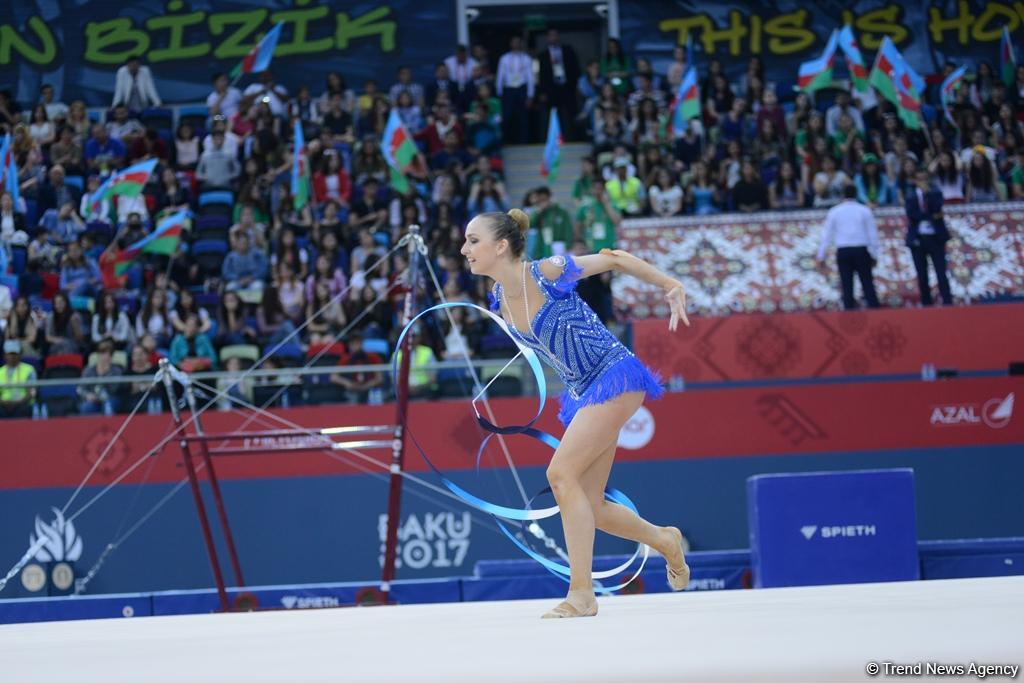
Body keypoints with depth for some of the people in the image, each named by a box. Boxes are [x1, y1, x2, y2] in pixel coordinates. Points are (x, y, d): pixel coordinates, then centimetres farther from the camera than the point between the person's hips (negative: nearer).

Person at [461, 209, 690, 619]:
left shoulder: (547, 273, -19)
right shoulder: (500, 300, 1)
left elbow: (613, 259, -6)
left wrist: (670, 285, -2)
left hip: (615, 377, -8)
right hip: (583, 394, 8)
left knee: (561, 473, -20)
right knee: (588, 508, 8)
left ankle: (581, 593, -17)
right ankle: (664, 541, 35)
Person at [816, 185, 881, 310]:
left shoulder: (834, 212, 3)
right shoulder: (864, 211, 3)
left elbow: (827, 235, 2)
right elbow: (873, 234, 4)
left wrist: (821, 255, 7)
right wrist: (874, 255, 11)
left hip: (843, 252, 0)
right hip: (862, 251, 0)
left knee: (847, 285, 2)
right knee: (868, 284, 2)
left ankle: (849, 310, -2)